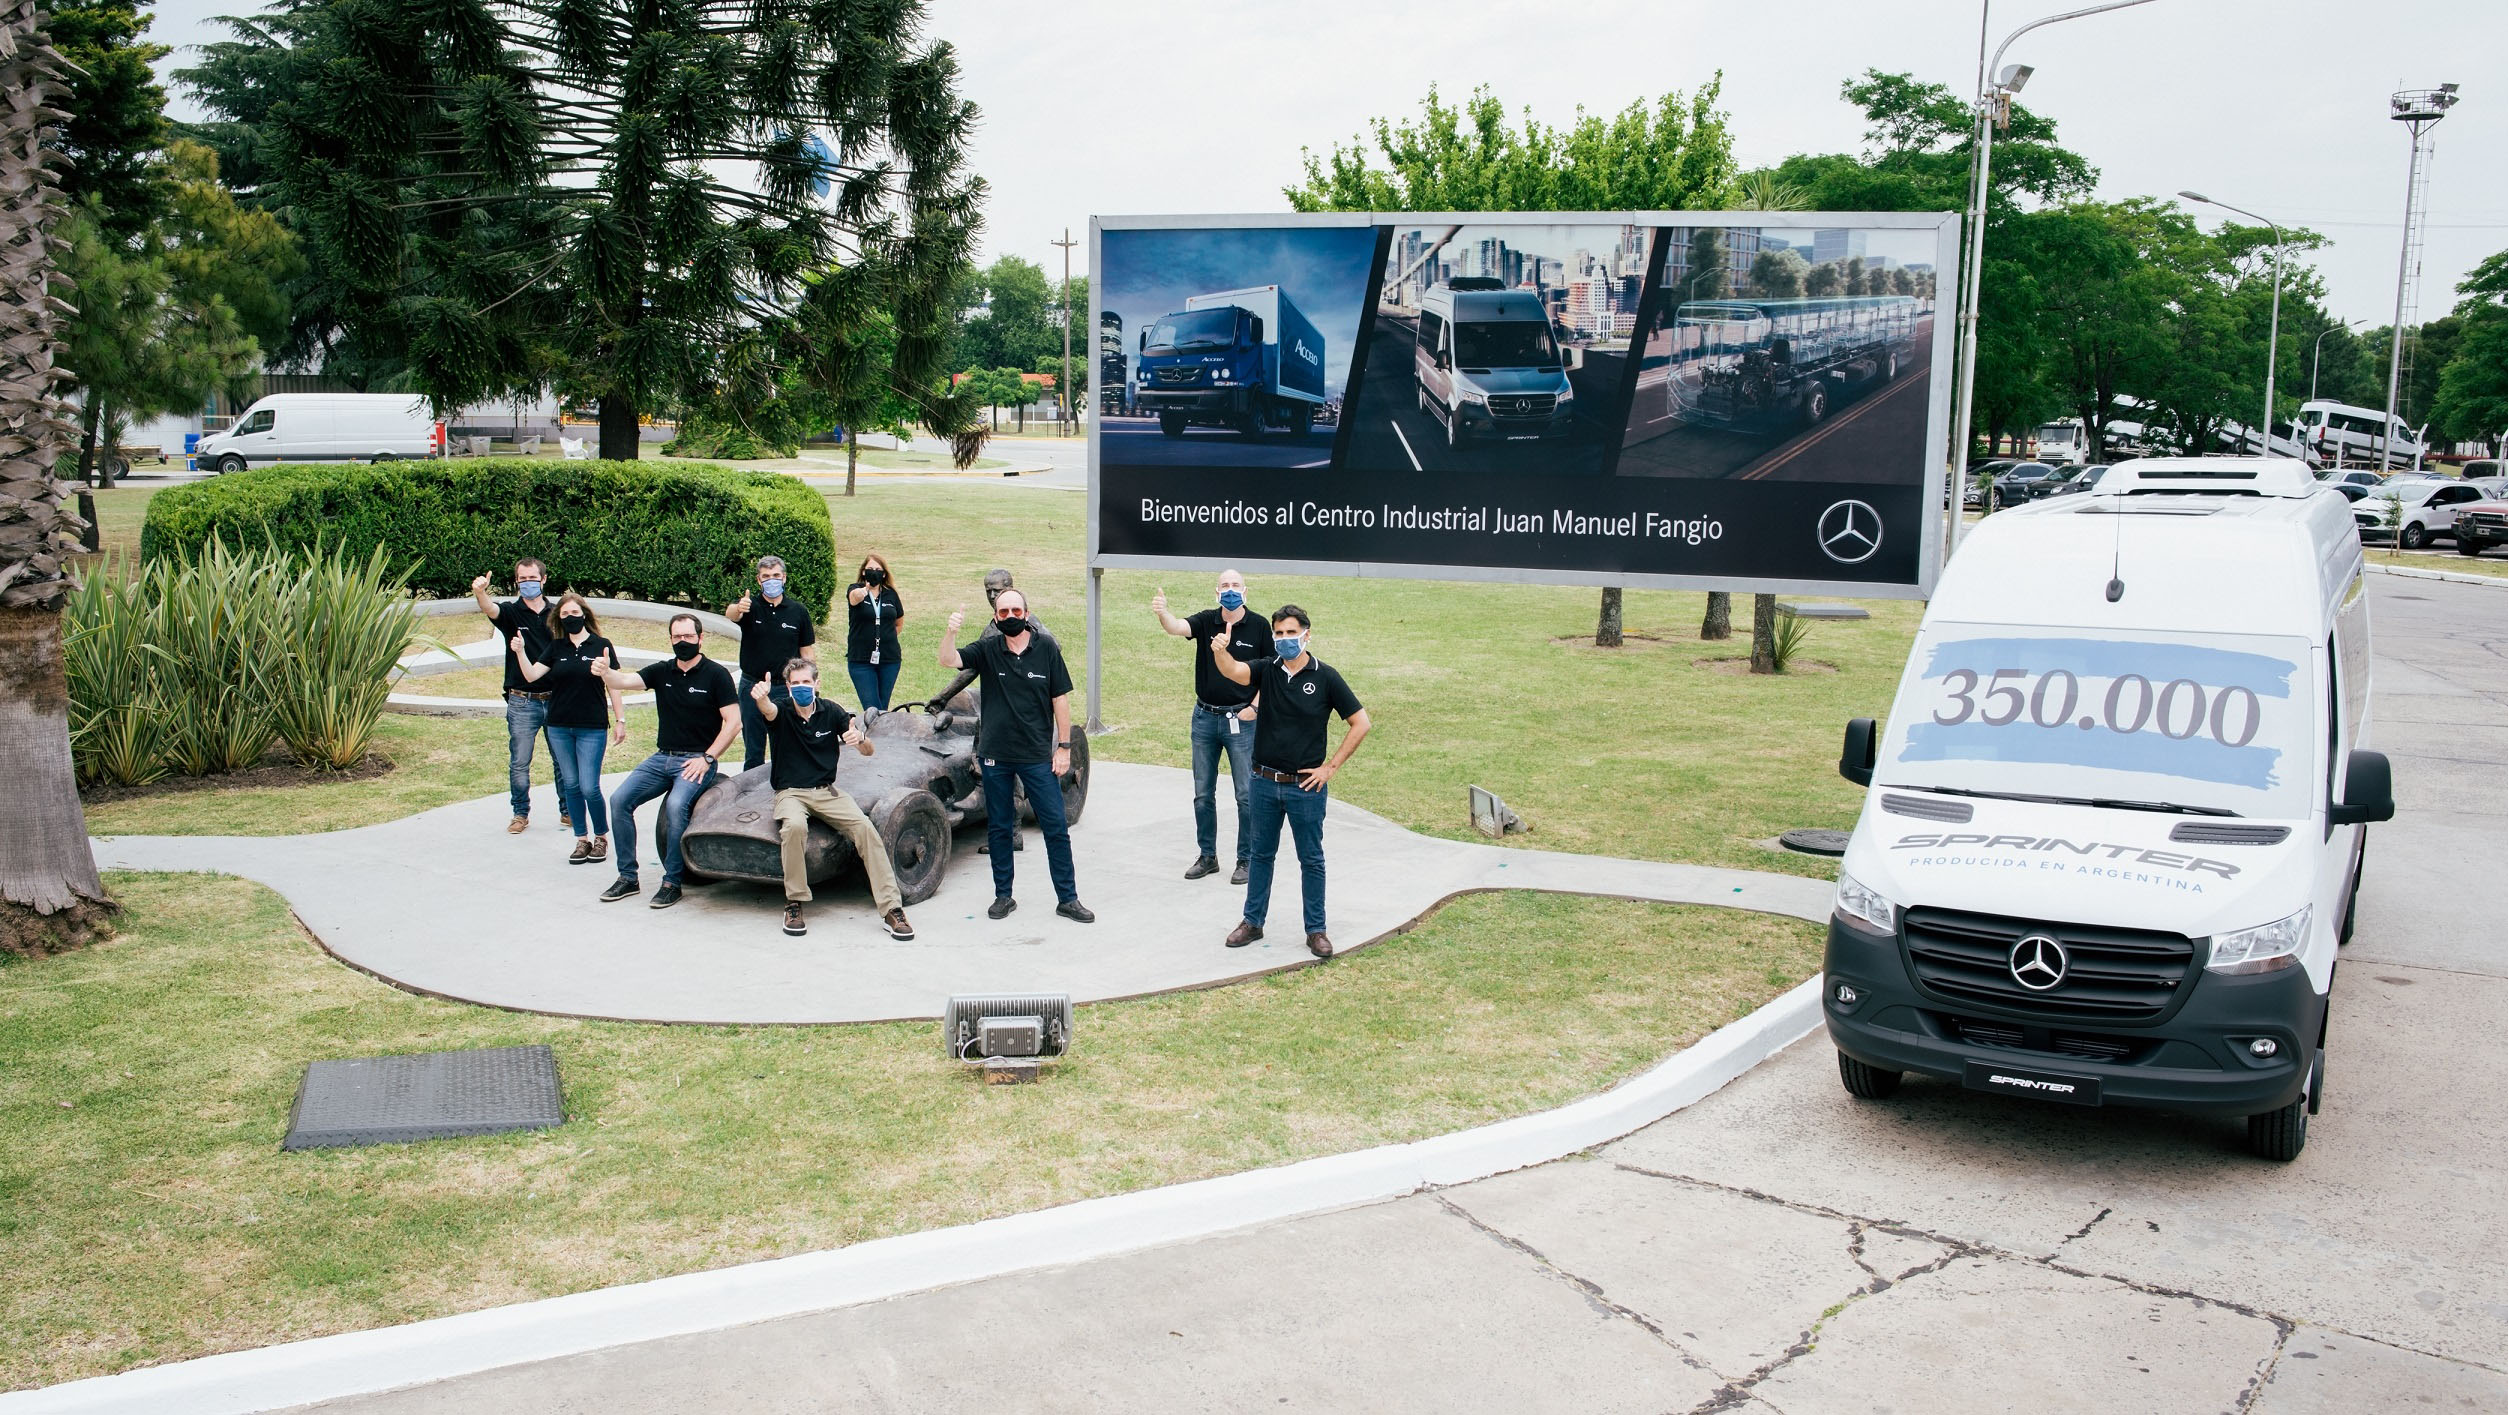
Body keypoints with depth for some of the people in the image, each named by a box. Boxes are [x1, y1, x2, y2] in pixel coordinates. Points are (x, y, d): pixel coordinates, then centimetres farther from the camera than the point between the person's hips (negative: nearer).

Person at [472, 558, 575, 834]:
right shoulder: (511, 612, -1)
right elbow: (490, 609, -24)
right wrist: (479, 593, -47)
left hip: (555, 699, 2)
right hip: (522, 702, -2)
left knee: (563, 760, 8)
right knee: (519, 763, 2)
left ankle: (567, 811, 22)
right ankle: (521, 814, 16)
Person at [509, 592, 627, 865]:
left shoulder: (601, 646, -1)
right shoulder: (556, 648, 7)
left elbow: (612, 686, 1)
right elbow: (531, 675, 1)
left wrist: (620, 720, 0)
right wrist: (520, 652, -14)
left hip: (592, 727, -4)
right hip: (560, 727, 4)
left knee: (589, 788, -8)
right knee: (571, 786, 8)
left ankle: (601, 837, 11)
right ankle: (582, 840, 18)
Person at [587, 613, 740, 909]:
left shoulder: (716, 674, -4)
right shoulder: (662, 672, 9)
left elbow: (733, 721, -8)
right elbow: (625, 681, -7)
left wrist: (707, 758, -15)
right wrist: (604, 673, -31)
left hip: (697, 760, -6)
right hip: (662, 757, 6)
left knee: (676, 805, -31)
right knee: (619, 799, -10)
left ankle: (672, 882, -18)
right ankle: (627, 877, 1)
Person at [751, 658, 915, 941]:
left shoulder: (831, 711, 4)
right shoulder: (782, 710, -2)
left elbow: (868, 751, 0)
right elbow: (769, 710, -29)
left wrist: (860, 739, -24)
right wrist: (761, 698, -54)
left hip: (827, 791, 2)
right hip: (790, 792, -2)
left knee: (865, 827, -23)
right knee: (795, 826, -36)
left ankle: (892, 909, -22)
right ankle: (794, 904, -20)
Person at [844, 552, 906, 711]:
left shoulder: (891, 594, 7)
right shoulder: (855, 589, -2)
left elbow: (898, 622, 22)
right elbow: (854, 597, -29)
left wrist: (887, 638, 9)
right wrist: (860, 593, -51)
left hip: (889, 659, 3)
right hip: (861, 660, -3)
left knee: (882, 708, 6)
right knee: (871, 709, -12)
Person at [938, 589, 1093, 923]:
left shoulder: (1046, 649, -2)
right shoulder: (987, 649, 0)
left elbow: (1060, 698, 1)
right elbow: (948, 661, -13)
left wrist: (1064, 747, -1)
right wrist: (951, 632, -33)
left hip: (1038, 756, -1)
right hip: (995, 756, 1)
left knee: (1056, 827, 0)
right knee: (998, 829, 10)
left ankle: (1068, 899, 8)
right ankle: (1003, 896, 23)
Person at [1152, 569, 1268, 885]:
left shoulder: (1259, 626, -4)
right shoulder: (1206, 621, 0)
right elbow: (1177, 627, -20)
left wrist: (1254, 707, -9)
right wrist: (1162, 614, -41)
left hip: (1241, 719, -3)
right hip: (1205, 717, 3)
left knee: (1246, 794, 0)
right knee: (1203, 793, 10)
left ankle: (1246, 860, 12)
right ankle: (1207, 856, 22)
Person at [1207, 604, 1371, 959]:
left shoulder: (1325, 677, -6)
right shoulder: (1267, 670, 1)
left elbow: (1360, 723, -3)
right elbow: (1234, 671, -20)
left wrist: (1331, 766, -6)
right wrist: (1219, 651, -43)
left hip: (1306, 786, -3)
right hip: (1265, 783, 3)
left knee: (1311, 859, 6)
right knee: (1262, 854, 15)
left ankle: (1316, 930, 16)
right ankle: (1253, 921, 27)